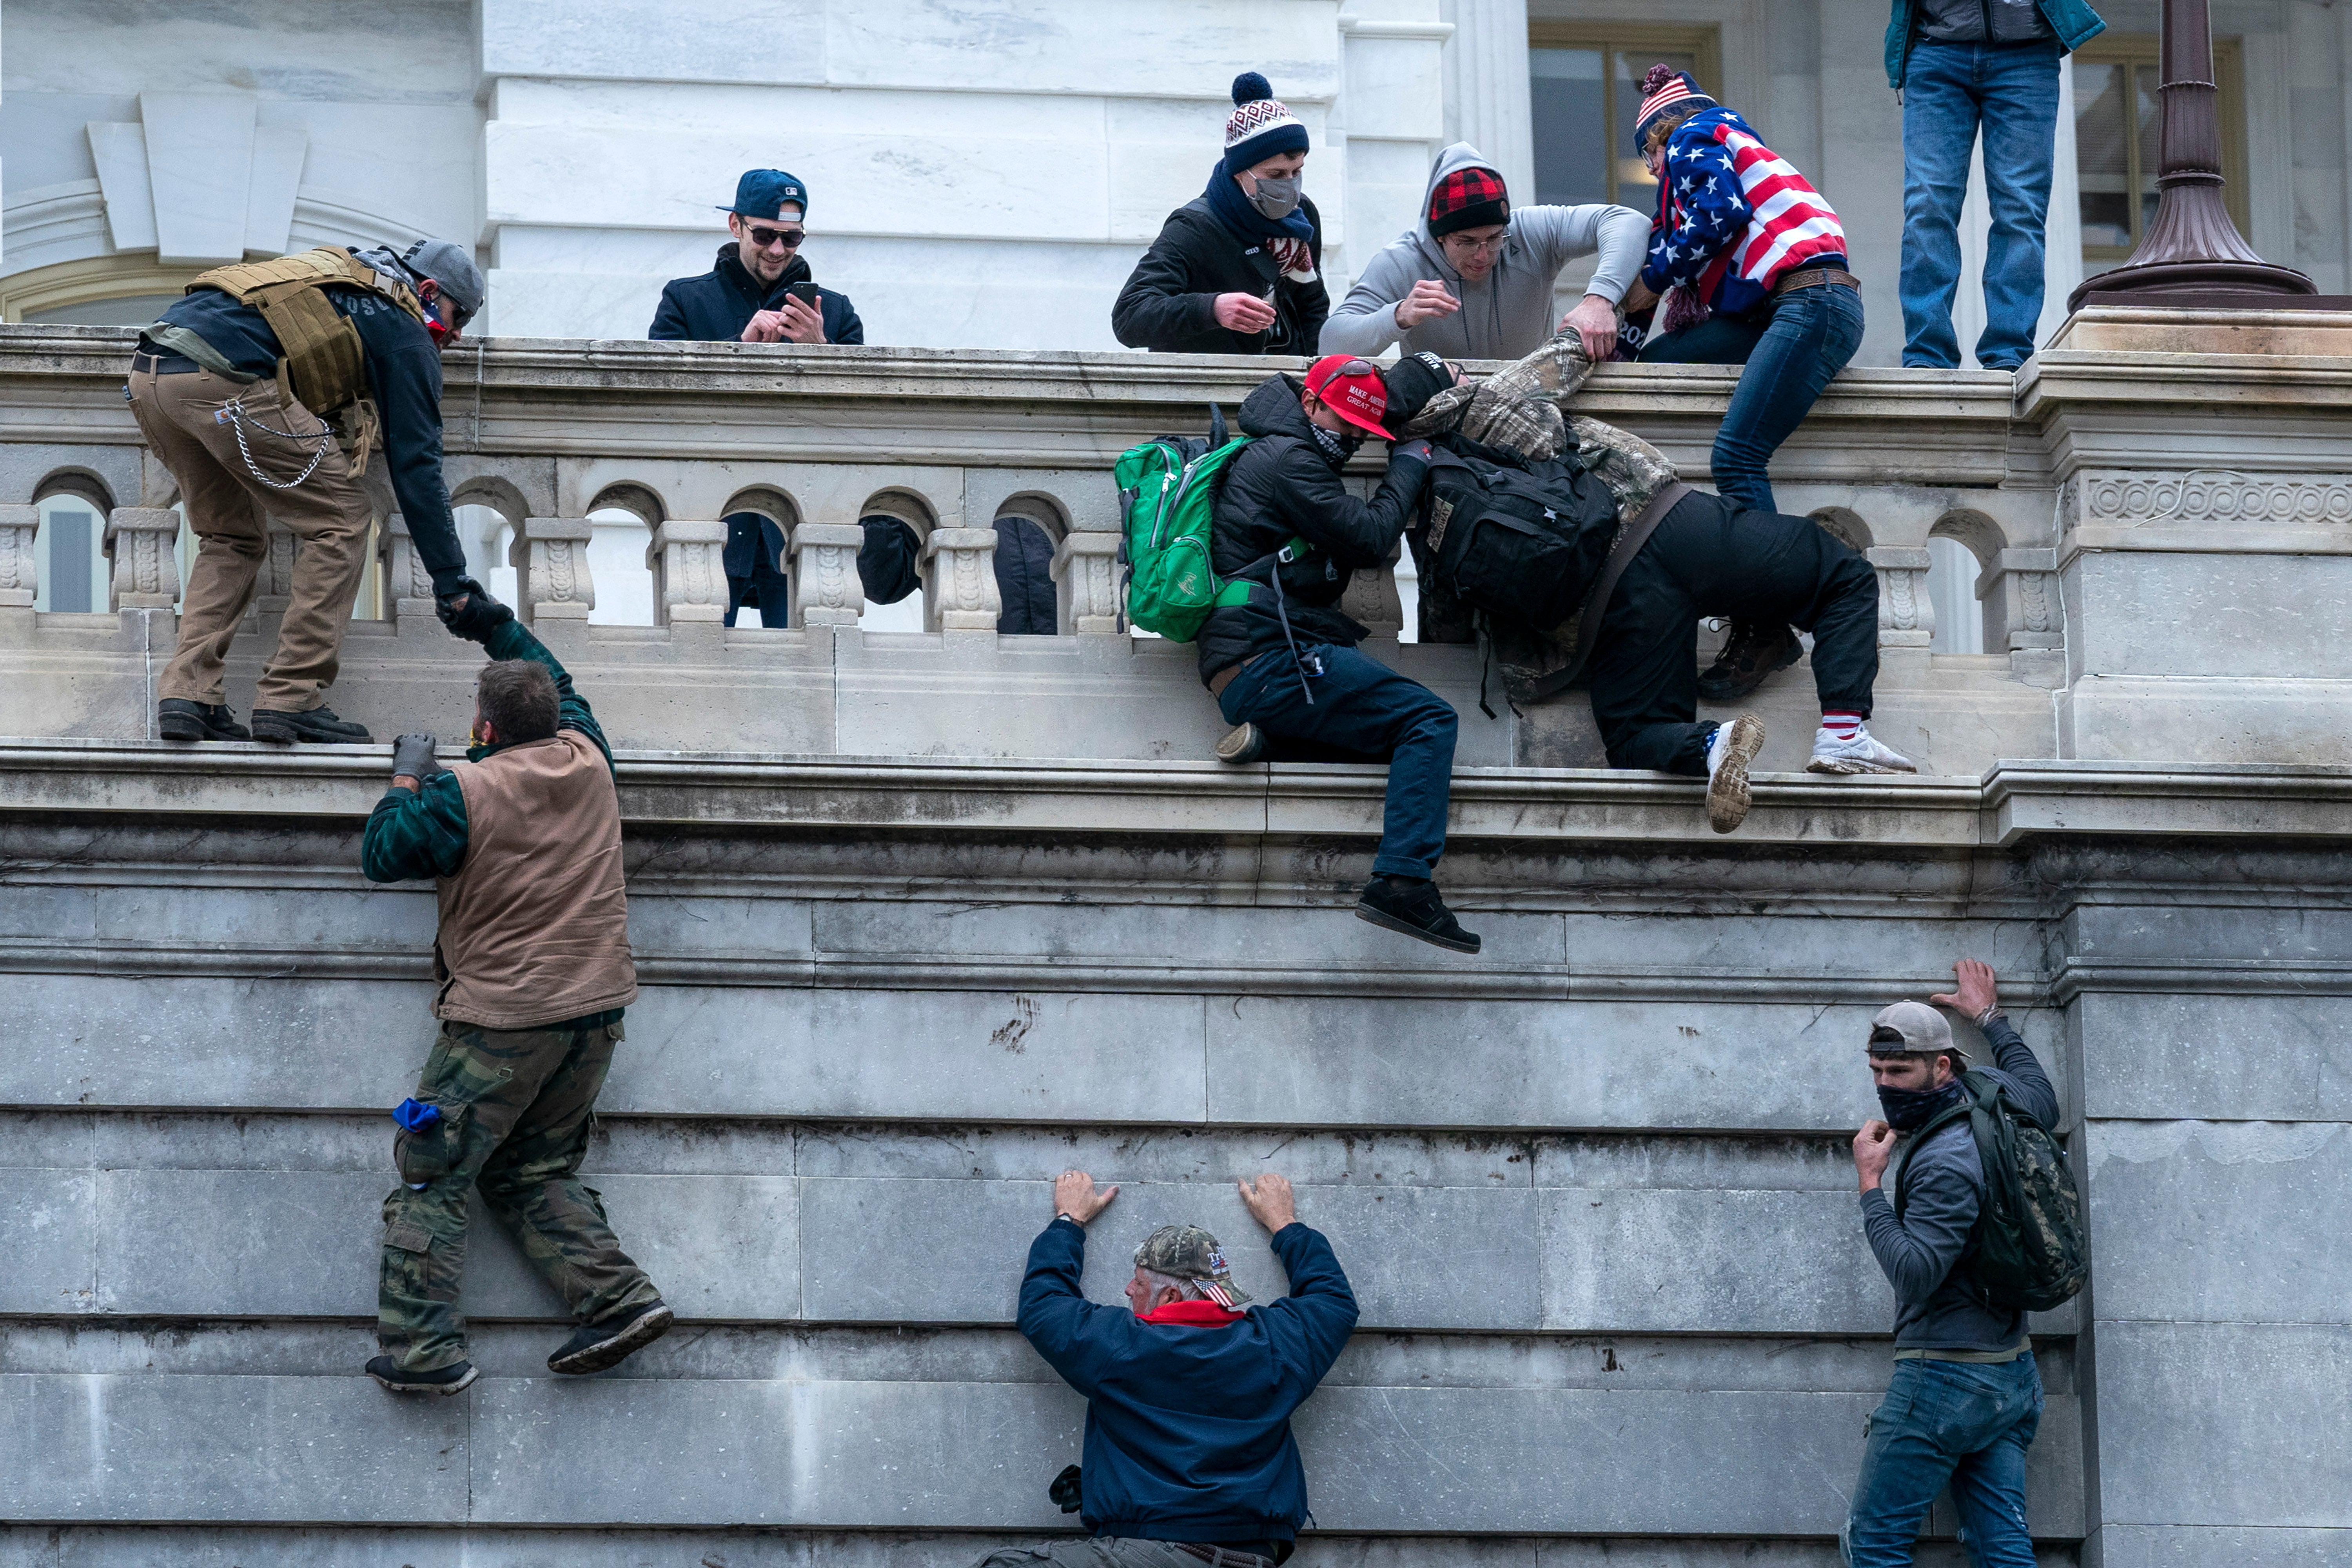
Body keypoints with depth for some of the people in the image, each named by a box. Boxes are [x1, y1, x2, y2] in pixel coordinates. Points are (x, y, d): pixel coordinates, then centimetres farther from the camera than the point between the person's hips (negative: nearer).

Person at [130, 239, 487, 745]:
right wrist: (452, 580, 11)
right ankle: (290, 699, 0)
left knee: (231, 538, 23)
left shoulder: (339, 275, 34)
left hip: (147, 373, 8)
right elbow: (416, 462, 9)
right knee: (342, 521, 5)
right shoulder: (405, 332, 12)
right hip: (222, 378, -8)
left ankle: (186, 694, 8)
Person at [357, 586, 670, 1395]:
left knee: (431, 1176, 0)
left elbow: (381, 855, -3)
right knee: (537, 1170, 18)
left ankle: (422, 1347, -8)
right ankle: (619, 1297, -1)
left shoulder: (464, 793, -14)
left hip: (503, 1023, -7)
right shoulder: (587, 760, 4)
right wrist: (495, 625, 34)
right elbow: (556, 684, 26)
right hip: (595, 1009, 7)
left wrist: (407, 778, 10)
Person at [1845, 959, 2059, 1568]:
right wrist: (1992, 1020, 42)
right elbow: (2044, 1097, 33)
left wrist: (1871, 1184, -18)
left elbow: (1915, 1274, -26)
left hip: (1944, 1376, -9)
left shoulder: (1945, 1162, -20)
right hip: (2013, 1375, 9)